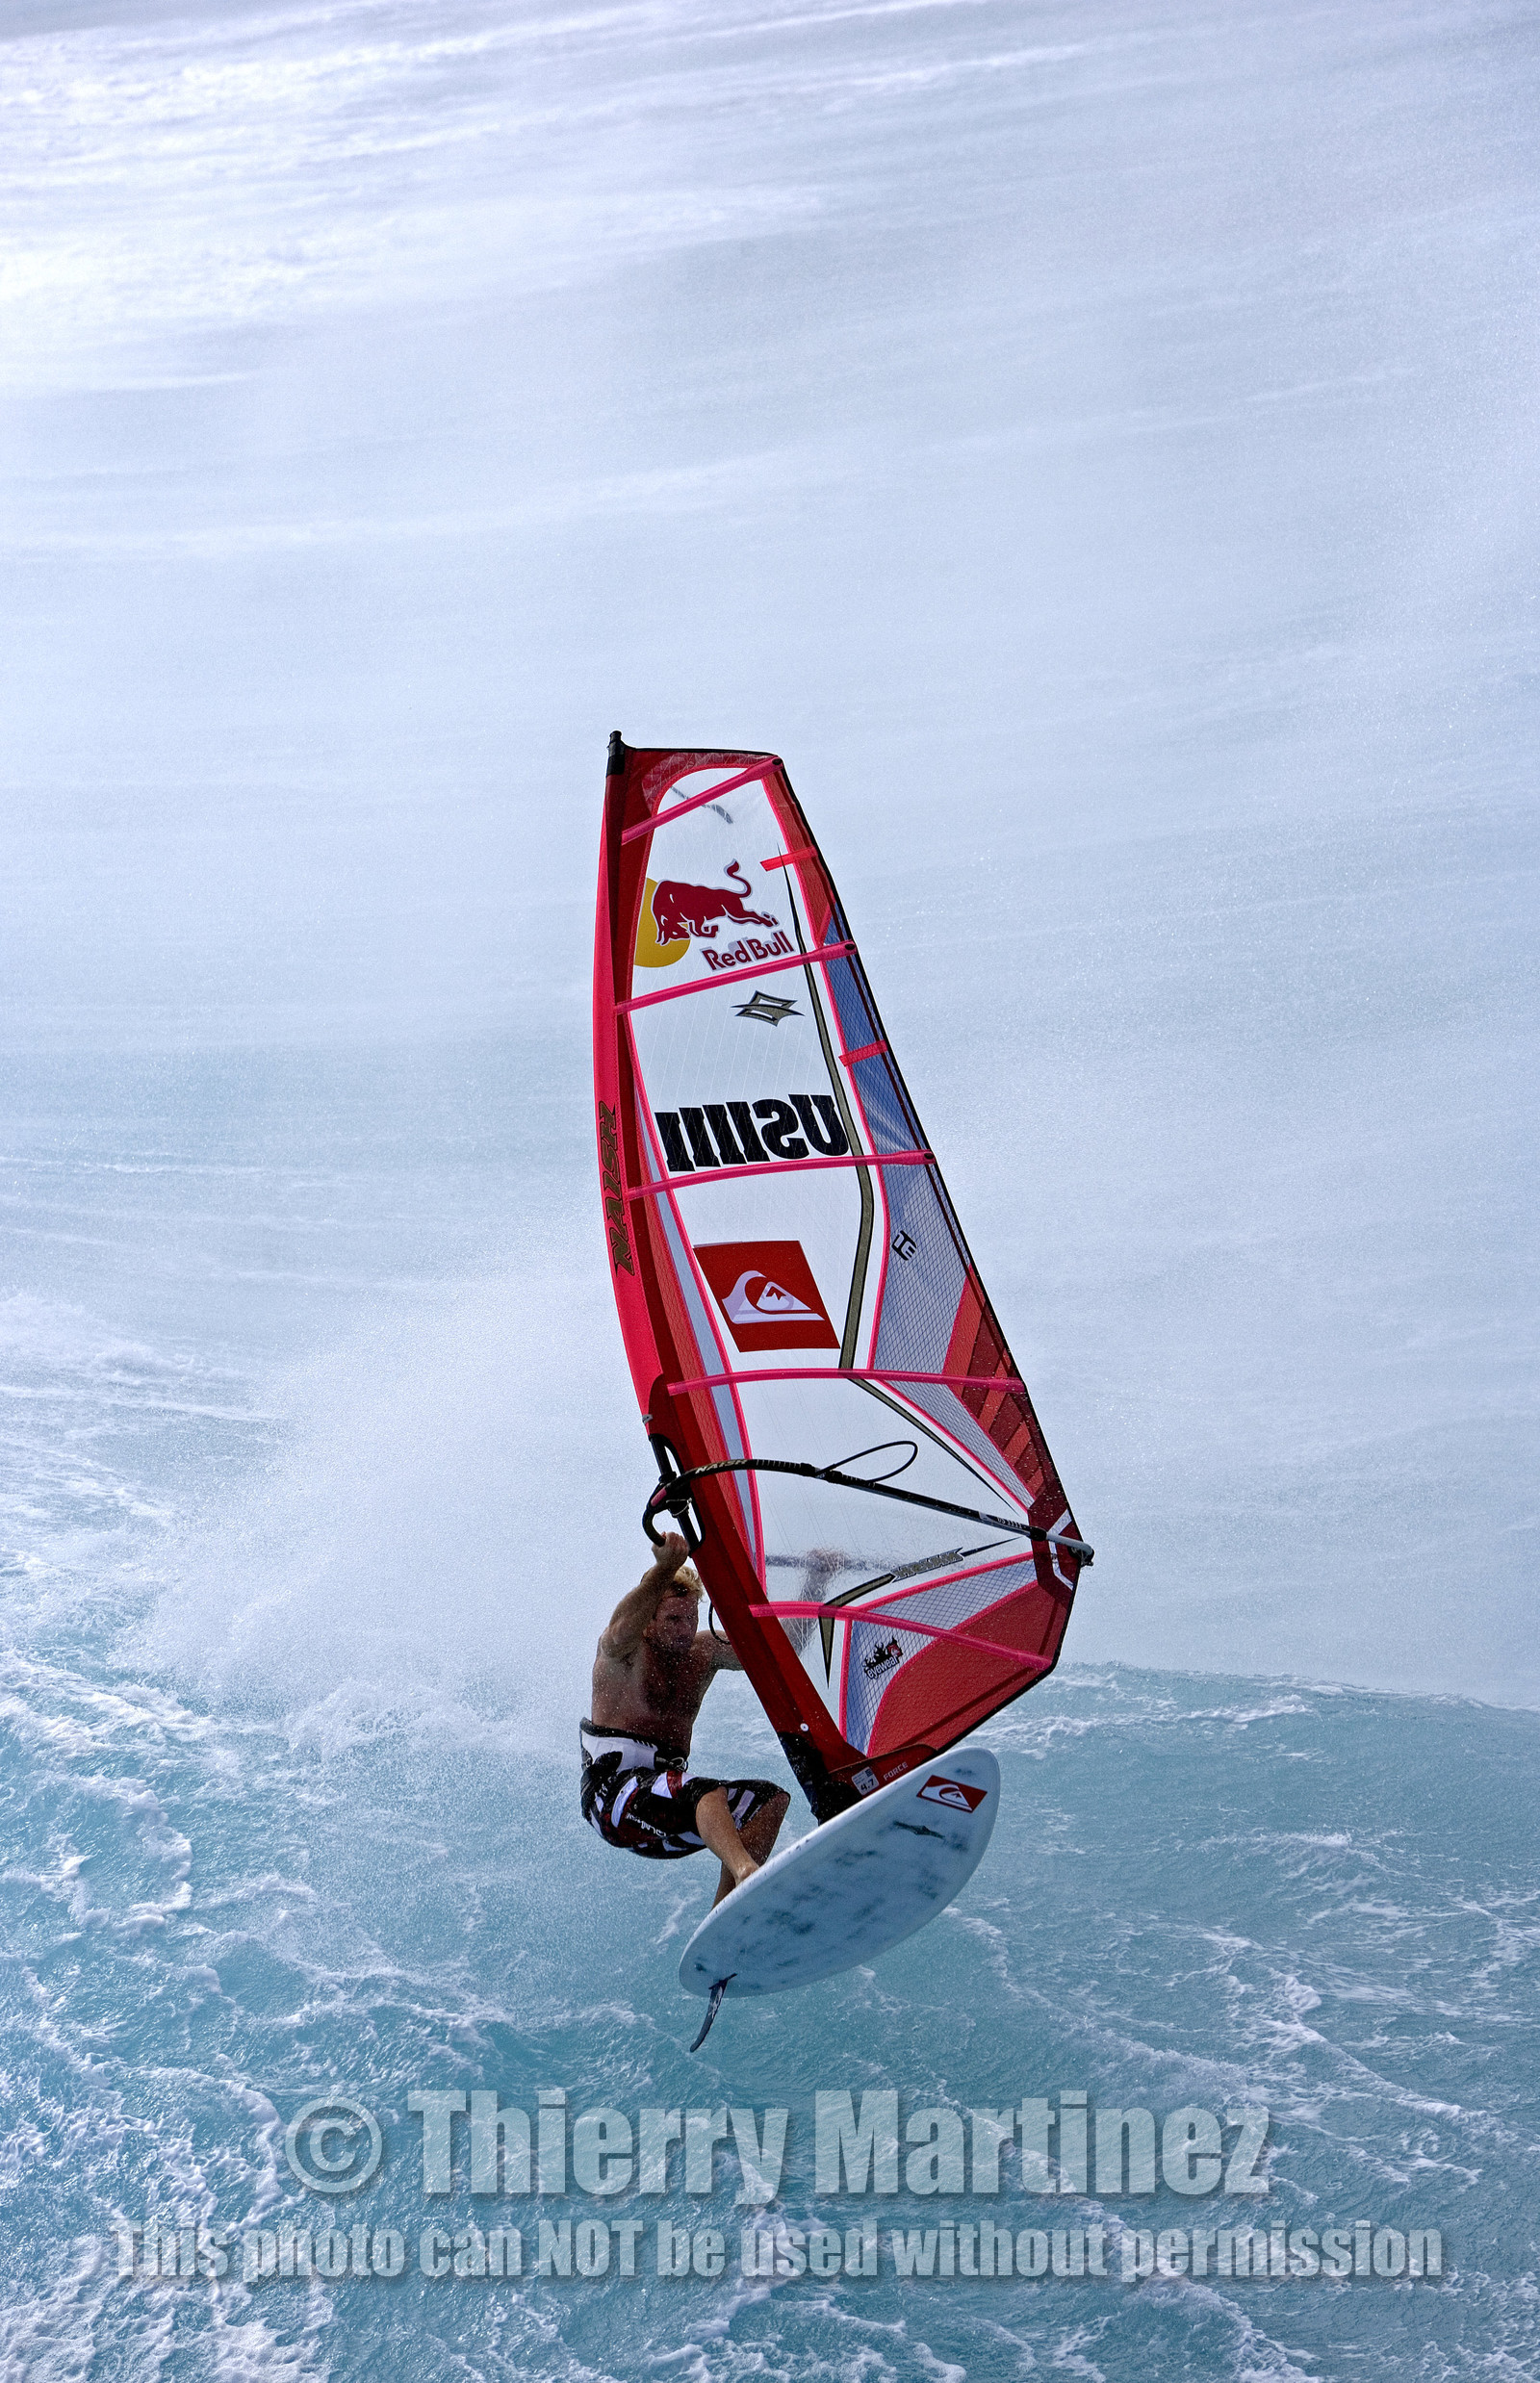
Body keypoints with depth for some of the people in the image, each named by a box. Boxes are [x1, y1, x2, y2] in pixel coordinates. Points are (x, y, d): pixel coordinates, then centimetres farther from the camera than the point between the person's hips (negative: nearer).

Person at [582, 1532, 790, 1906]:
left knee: (771, 1799, -6)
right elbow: (621, 1630, -30)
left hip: (669, 1798, 7)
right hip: (612, 1790, -7)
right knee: (708, 1791, -33)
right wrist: (665, 1568, -44)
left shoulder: (705, 1651, 14)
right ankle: (746, 1871, -60)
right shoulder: (625, 1651, -3)